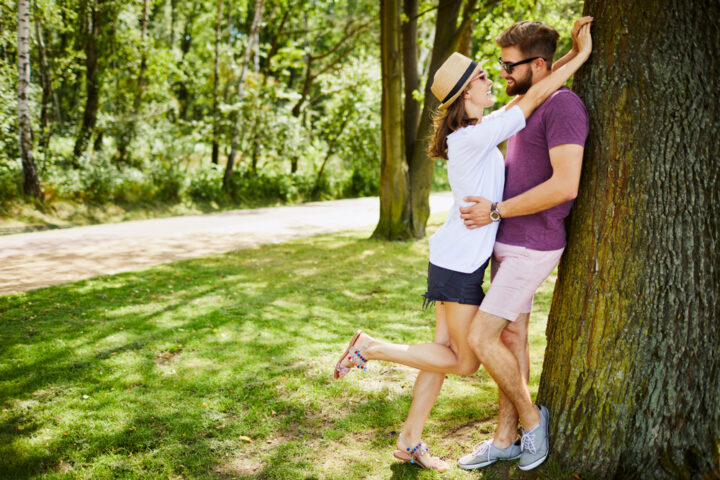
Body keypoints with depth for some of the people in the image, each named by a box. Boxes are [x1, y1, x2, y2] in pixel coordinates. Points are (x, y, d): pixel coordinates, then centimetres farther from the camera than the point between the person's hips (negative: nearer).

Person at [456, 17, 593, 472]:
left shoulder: (564, 106, -18)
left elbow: (565, 185, -27)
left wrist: (496, 211, -21)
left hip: (531, 248, -10)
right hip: (508, 243, 10)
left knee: (481, 339, -10)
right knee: (511, 337, 13)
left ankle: (531, 417, 12)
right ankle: (505, 438, 24)